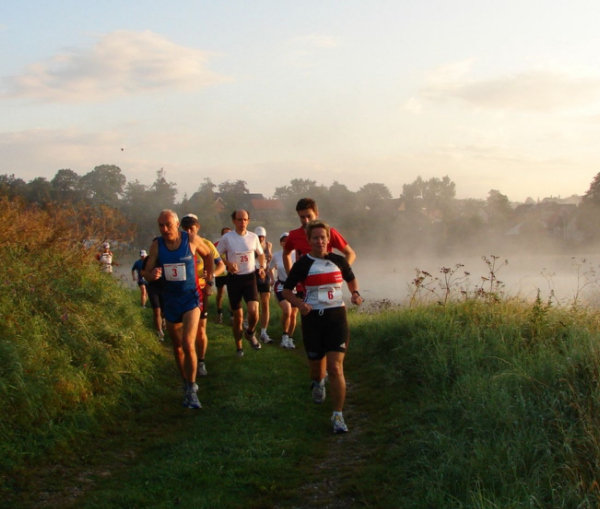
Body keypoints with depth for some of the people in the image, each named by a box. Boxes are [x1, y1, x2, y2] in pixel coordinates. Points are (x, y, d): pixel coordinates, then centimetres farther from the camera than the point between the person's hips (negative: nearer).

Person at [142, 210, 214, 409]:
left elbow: (207, 255, 9)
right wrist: (152, 275, -27)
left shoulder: (192, 240, -9)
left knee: (188, 345, -17)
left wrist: (209, 278, 7)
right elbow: (147, 273, -5)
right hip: (170, 300, 3)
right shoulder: (156, 245, -5)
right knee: (177, 347, 14)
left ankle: (192, 390, -6)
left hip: (191, 298, -3)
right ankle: (186, 384, 32)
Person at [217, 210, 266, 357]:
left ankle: (250, 332, 15)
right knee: (238, 317, 6)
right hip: (234, 278, -1)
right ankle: (239, 348, 23)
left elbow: (260, 253, 16)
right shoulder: (226, 238, -6)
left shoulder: (253, 237, 1)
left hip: (250, 277, 1)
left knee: (253, 311, -18)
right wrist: (228, 264, -19)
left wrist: (262, 267, -2)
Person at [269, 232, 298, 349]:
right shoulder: (276, 255, -3)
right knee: (287, 310, -23)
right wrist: (273, 279, 8)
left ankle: (290, 339, 25)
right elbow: (271, 268, 17)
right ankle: (285, 336, -4)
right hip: (281, 286, -1)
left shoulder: (296, 254, -9)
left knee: (293, 315, 7)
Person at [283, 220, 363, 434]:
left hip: (336, 317, 0)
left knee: (335, 368, -11)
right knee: (317, 364, 14)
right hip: (312, 318, 0)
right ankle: (318, 383, 53)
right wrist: (299, 303, -18)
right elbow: (286, 290, 2)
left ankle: (338, 415, -5)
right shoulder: (302, 264, -4)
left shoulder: (338, 261, 2)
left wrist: (355, 293, -1)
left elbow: (352, 279, 20)